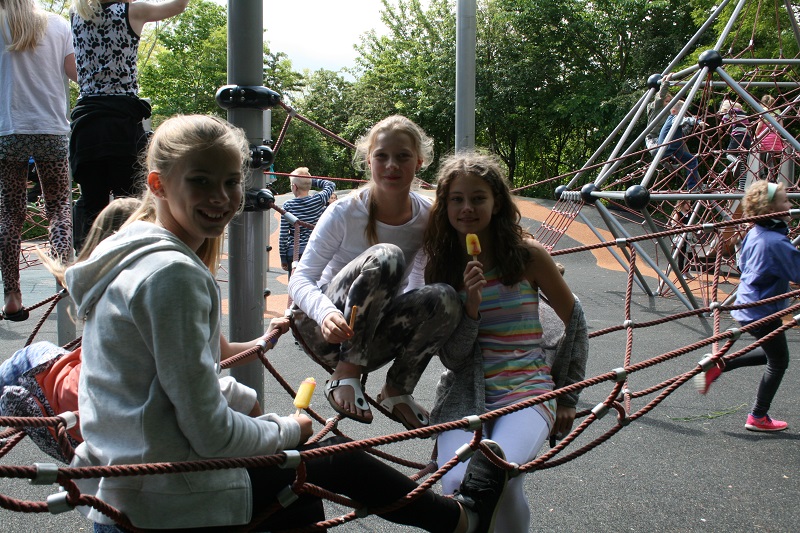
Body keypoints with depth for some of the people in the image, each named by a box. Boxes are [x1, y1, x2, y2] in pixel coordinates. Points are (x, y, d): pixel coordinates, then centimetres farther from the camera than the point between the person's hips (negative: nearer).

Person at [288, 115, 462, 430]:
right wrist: (326, 312, -39)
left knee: (444, 298, -28)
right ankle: (345, 376, -23)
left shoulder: (427, 217, -5)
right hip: (322, 329, -4)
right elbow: (300, 279, -17)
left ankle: (397, 390, -7)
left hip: (372, 341, 4)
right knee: (385, 256, -32)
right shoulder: (344, 212, -16)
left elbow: (415, 282, 6)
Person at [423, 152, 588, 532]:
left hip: (526, 388, -1)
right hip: (465, 393, 2)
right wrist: (471, 305, -16)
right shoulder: (440, 267, 4)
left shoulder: (527, 255, -2)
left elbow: (574, 322, 10)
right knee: (457, 483, -28)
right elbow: (452, 358, 0)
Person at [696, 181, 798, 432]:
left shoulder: (754, 233, 2)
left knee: (772, 353, 26)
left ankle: (718, 365, 18)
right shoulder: (777, 242, -25)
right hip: (763, 312, -9)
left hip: (746, 304, 9)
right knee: (778, 361, 10)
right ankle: (758, 417, 20)